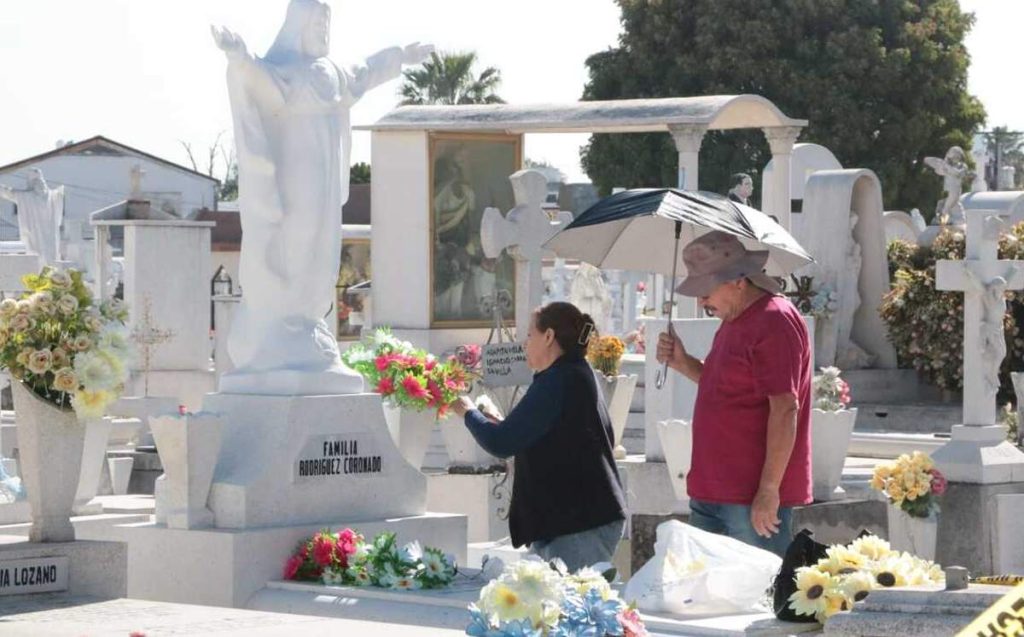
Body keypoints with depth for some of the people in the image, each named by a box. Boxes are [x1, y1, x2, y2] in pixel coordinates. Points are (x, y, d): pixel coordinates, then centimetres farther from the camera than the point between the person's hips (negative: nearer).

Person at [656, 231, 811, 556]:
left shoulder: (775, 322, -14)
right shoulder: (733, 320, 16)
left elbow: (785, 409, -19)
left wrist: (769, 491, -21)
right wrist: (683, 363, 10)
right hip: (711, 494, 10)